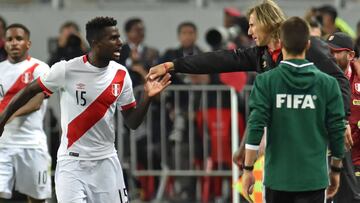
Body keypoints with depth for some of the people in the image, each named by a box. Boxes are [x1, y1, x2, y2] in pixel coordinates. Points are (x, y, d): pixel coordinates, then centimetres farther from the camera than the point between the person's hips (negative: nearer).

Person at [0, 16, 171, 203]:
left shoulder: (121, 75, 0)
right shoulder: (66, 70, -12)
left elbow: (132, 122, 7)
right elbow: (30, 90, 2)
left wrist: (147, 98, -10)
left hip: (106, 162, 4)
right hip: (72, 162, -4)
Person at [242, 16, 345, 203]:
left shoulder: (266, 81, -5)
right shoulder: (327, 83, -2)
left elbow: (255, 127, -9)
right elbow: (336, 130, 1)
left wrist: (248, 169, -2)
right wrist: (335, 170, 14)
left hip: (277, 176, 1)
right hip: (314, 178, 0)